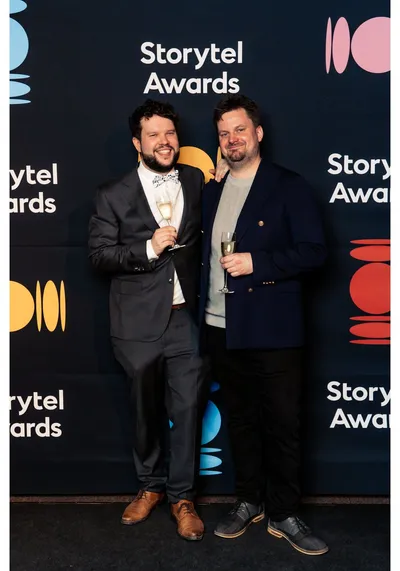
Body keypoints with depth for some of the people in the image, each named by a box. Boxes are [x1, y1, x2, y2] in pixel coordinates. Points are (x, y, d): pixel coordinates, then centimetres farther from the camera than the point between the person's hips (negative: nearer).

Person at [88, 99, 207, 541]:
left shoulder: (198, 183, 7)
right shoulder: (113, 196, 1)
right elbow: (98, 253, -4)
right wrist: (149, 248, -15)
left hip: (187, 319, 1)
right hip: (139, 323, -1)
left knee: (188, 408, 4)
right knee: (145, 410, 14)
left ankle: (181, 496, 23)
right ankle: (150, 486, 36)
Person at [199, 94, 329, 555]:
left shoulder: (288, 186, -3)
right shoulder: (211, 192, 13)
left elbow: (313, 252, -9)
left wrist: (257, 264, -18)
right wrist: (201, 315, 7)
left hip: (273, 330, -5)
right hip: (222, 329, 5)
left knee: (282, 424, 4)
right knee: (240, 420, 15)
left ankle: (283, 515, 20)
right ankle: (248, 503, 31)